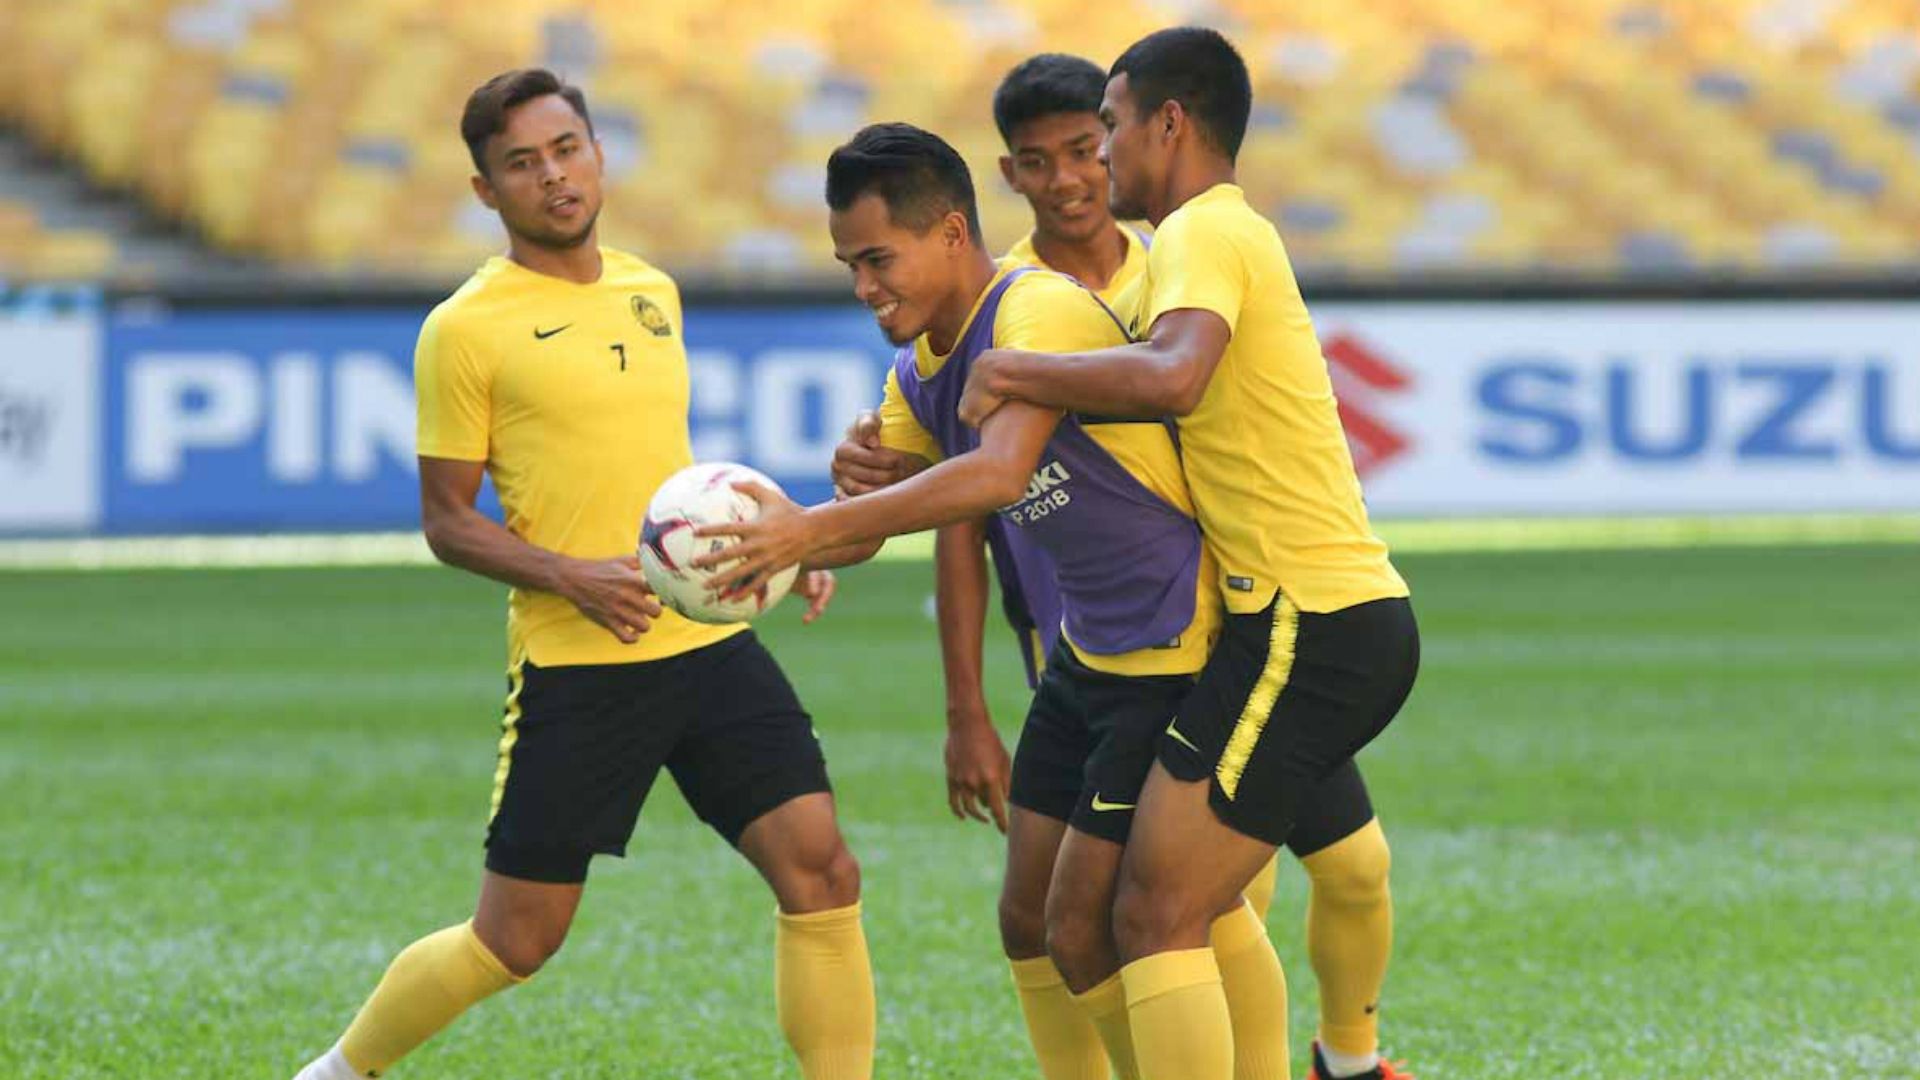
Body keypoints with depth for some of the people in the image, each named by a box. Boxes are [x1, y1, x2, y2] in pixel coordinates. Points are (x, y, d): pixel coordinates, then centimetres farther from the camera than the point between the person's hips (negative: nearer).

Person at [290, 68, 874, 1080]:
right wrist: (571, 577, -19)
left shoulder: (652, 292, 13)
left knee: (820, 871, -8)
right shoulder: (466, 329, -6)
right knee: (517, 939, 1)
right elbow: (447, 522, -4)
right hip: (575, 665, -5)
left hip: (710, 643, 5)